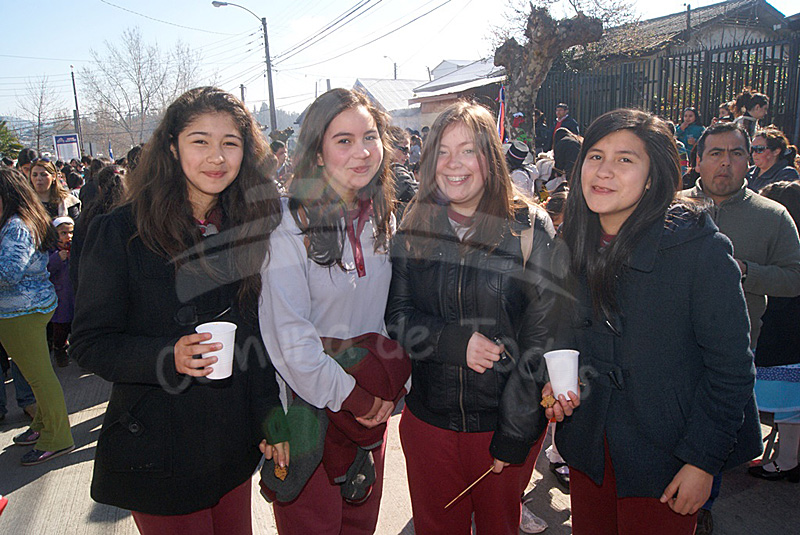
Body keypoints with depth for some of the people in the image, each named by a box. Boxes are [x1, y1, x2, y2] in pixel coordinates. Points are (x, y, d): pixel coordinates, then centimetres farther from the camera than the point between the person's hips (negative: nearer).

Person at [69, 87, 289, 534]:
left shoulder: (253, 226, 0)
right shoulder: (119, 233, -12)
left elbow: (261, 334, 6)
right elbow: (89, 343, -10)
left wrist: (270, 412, 0)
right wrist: (167, 356, -27)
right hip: (159, 453, -4)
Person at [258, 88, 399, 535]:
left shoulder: (382, 218, 3)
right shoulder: (289, 224, -18)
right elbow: (288, 334, -20)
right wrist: (348, 395, -14)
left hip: (373, 401, 6)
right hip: (309, 403, -5)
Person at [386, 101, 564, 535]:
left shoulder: (530, 228, -10)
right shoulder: (413, 228, 0)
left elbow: (541, 338, -11)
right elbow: (395, 315, 0)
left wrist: (515, 433, -13)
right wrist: (455, 341, -18)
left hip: (504, 418, -2)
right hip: (427, 419, 3)